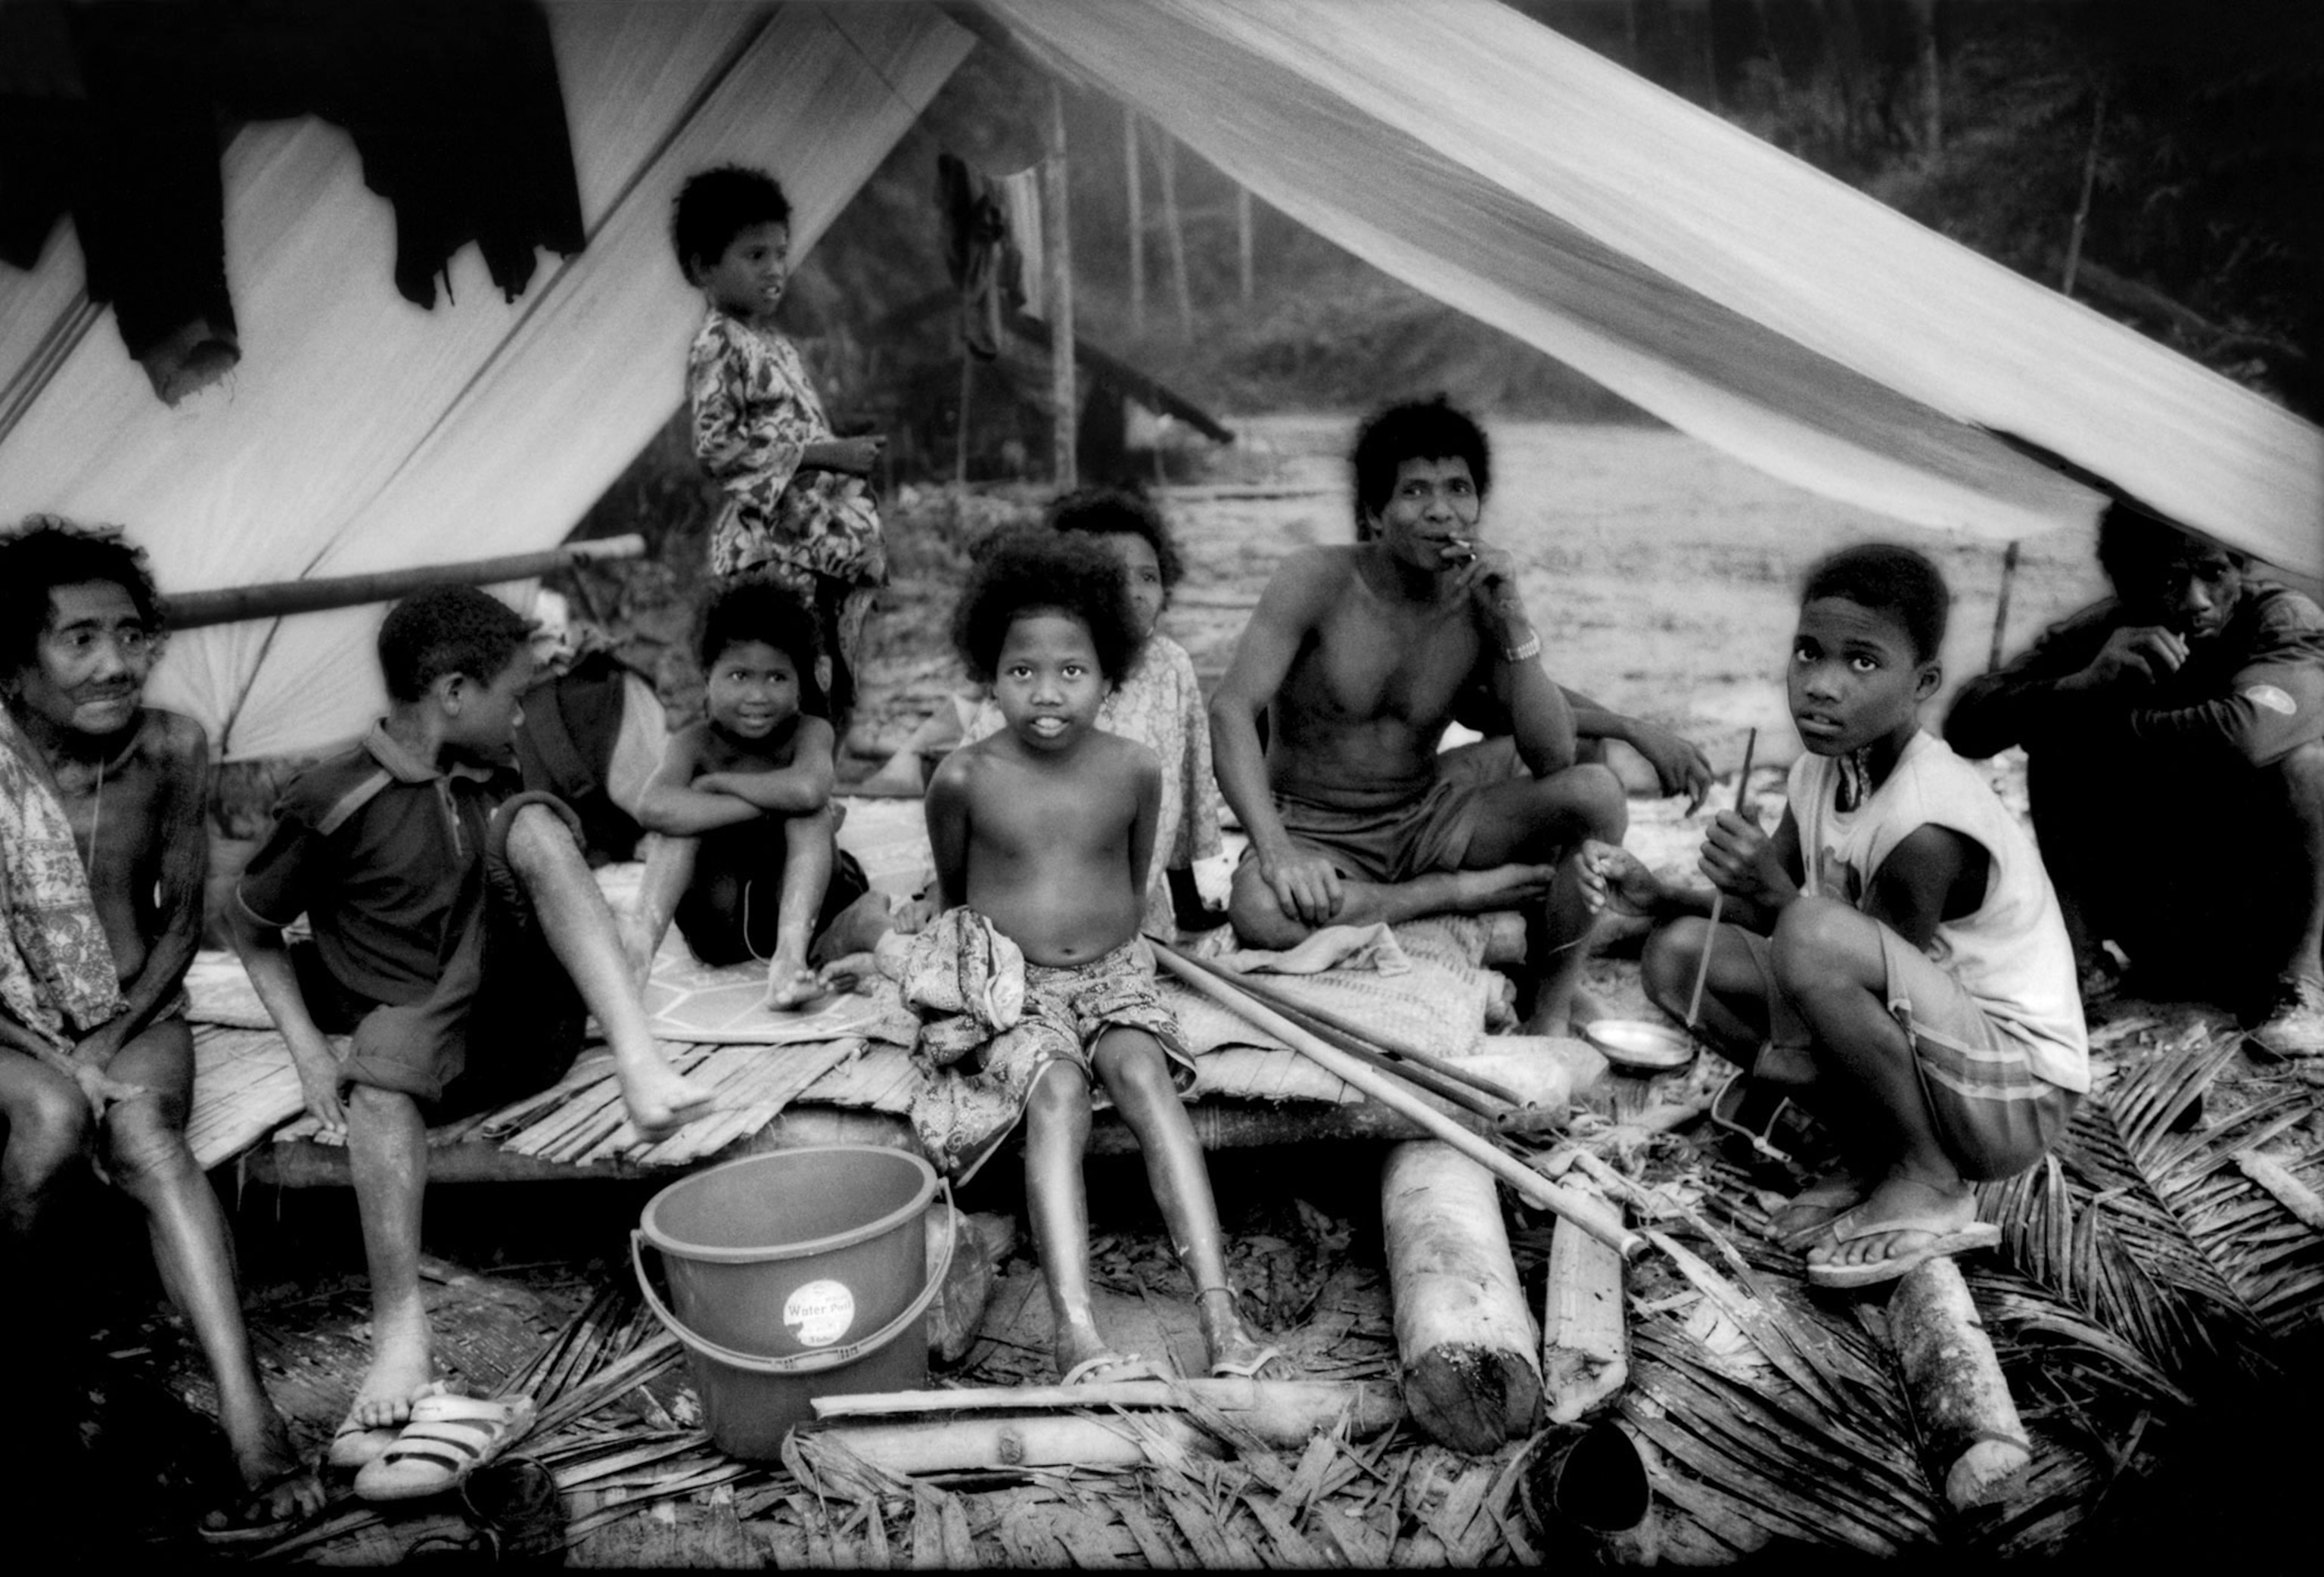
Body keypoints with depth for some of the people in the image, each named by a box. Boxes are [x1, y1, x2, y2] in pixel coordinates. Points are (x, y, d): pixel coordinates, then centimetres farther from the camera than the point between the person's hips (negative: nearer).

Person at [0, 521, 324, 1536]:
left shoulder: (173, 749, -10)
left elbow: (181, 918, 1)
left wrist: (115, 1037, -11)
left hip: (136, 1015, 1)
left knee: (144, 1132, -30)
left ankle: (250, 1420, -40)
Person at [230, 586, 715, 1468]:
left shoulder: (491, 783, 10)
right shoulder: (334, 803, -5)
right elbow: (252, 930, 6)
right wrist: (310, 1049, -5)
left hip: (530, 1022, 3)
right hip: (432, 1044, -2)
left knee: (532, 825, -20)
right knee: (383, 1052, -38)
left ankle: (641, 1065, -37)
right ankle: (402, 1341, -37)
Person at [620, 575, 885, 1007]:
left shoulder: (809, 732, -11)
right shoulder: (693, 743, -9)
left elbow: (806, 789, -38)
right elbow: (654, 809, -34)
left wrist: (716, 781, -22)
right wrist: (769, 805, -34)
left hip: (801, 904, 0)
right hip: (719, 919, 1)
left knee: (810, 814, -25)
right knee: (685, 816, -21)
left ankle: (791, 952, -40)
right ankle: (638, 940, -37)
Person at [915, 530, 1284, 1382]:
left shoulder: (1135, 770, -2)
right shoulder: (965, 778, -6)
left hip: (1113, 975, 2)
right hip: (1006, 984, -1)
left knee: (1146, 1077, -27)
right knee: (1057, 1094, -29)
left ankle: (1221, 1318, -33)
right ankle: (1077, 1335, -38)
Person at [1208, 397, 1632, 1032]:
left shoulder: (1481, 607, -3)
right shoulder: (1318, 581, -13)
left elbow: (1553, 759, -11)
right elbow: (1232, 707, -24)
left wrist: (1515, 624, -21)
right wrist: (1276, 850, -37)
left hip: (1427, 819, 3)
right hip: (1317, 831, -3)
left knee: (1597, 791, -19)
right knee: (1260, 910, -37)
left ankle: (1554, 1005, -8)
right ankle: (1470, 893, -17)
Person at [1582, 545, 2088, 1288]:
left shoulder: (1927, 825, -27)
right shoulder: (1823, 772, -2)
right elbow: (1766, 910, 3)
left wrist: (1779, 895, -31)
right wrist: (1656, 896, -12)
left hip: (2017, 1096, -8)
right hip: (1930, 1044, 8)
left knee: (1816, 934, -35)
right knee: (1682, 952, -4)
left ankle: (1929, 1185, -11)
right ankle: (1874, 1156, 3)